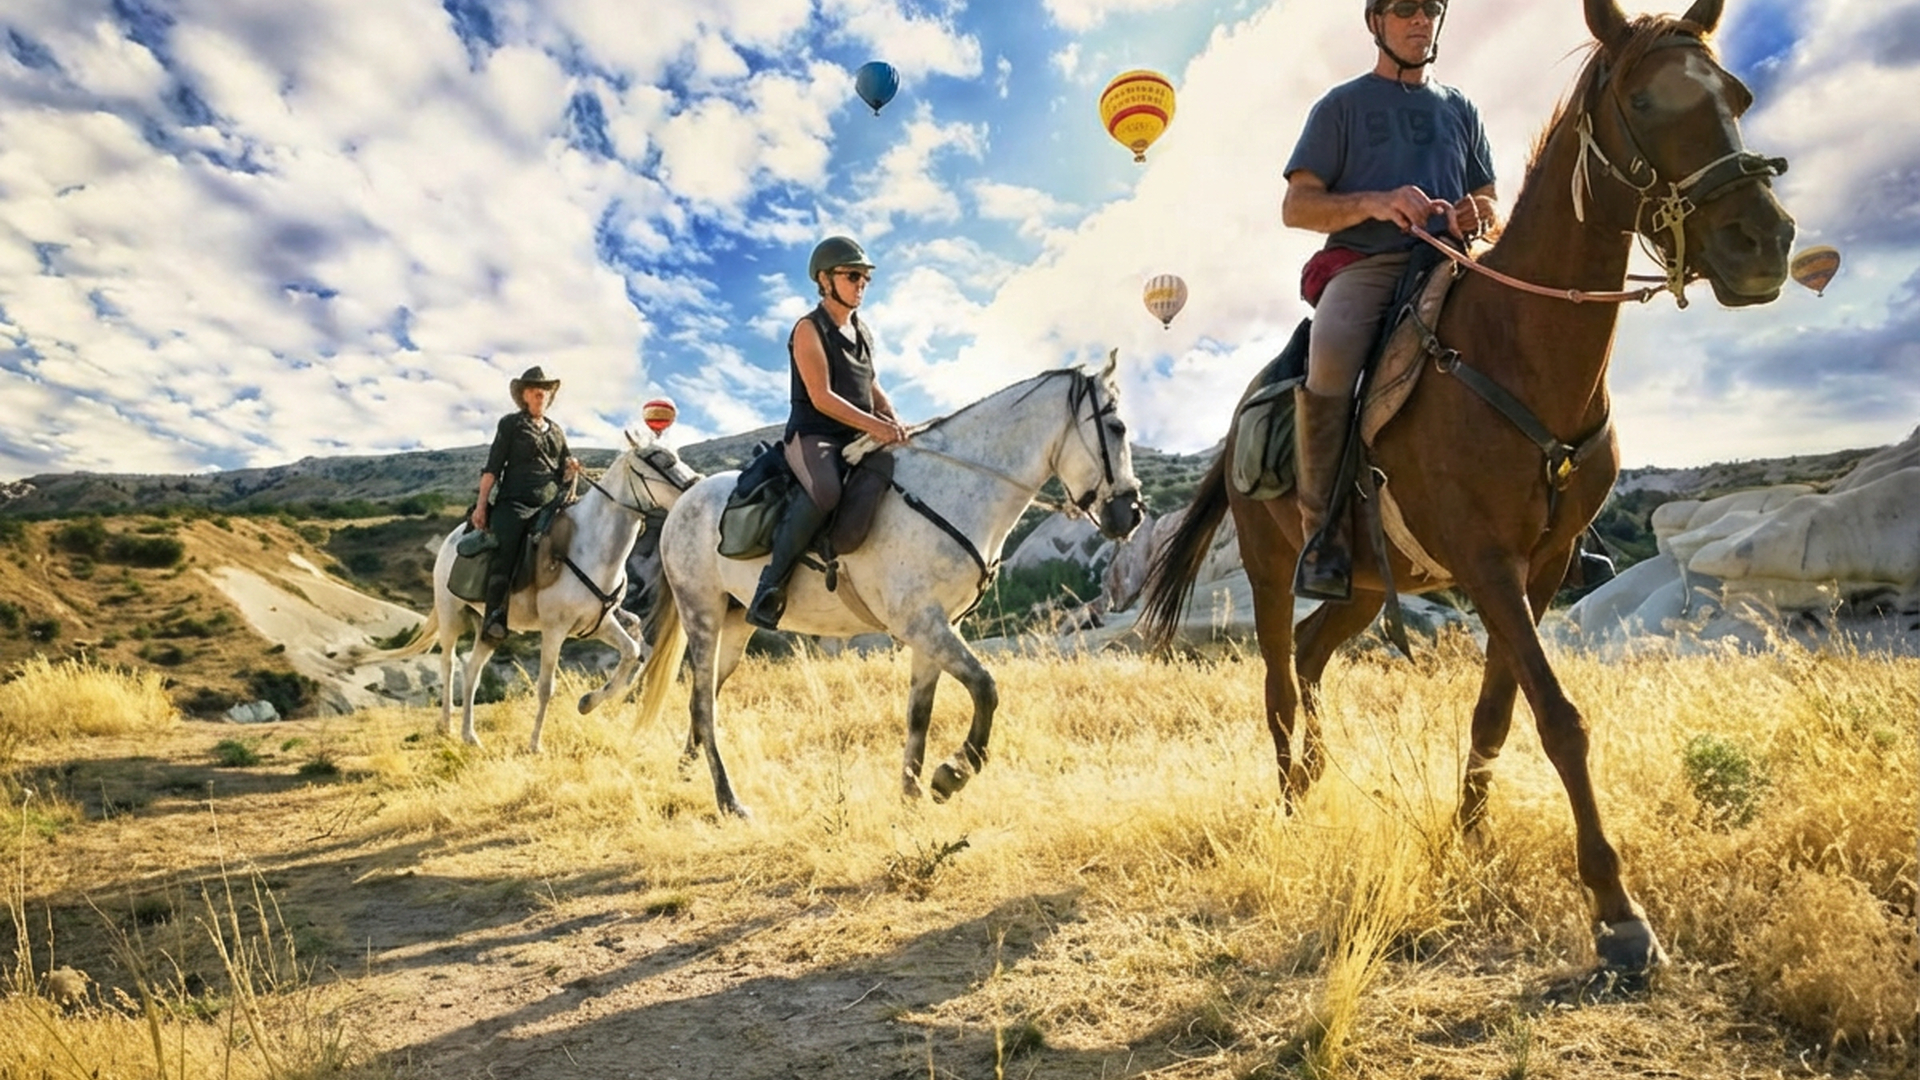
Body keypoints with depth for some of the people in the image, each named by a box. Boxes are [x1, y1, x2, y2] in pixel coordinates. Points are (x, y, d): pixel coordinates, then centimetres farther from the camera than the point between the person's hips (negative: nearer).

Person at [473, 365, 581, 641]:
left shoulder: (556, 431, 24)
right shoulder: (511, 424, 10)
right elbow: (492, 467, 4)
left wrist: (571, 470, 0)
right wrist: (481, 505, -5)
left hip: (550, 505, 5)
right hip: (514, 503, -5)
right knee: (506, 549, -31)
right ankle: (493, 616, -30)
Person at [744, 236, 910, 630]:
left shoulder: (862, 331, 17)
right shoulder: (809, 329, -6)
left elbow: (872, 386, 20)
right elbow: (821, 397, -16)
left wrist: (894, 423, -1)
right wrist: (872, 424, -27)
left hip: (856, 439, 9)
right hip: (812, 435, -8)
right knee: (826, 491, -39)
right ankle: (770, 586, -29)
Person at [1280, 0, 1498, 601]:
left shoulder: (1459, 109, 26)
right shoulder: (1342, 105, 14)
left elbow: (1490, 205, 26)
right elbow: (1295, 207, 4)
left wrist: (1477, 215, 0)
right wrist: (1373, 203, -14)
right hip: (1364, 265, -4)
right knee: (1333, 352, -37)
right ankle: (1322, 529, -29)